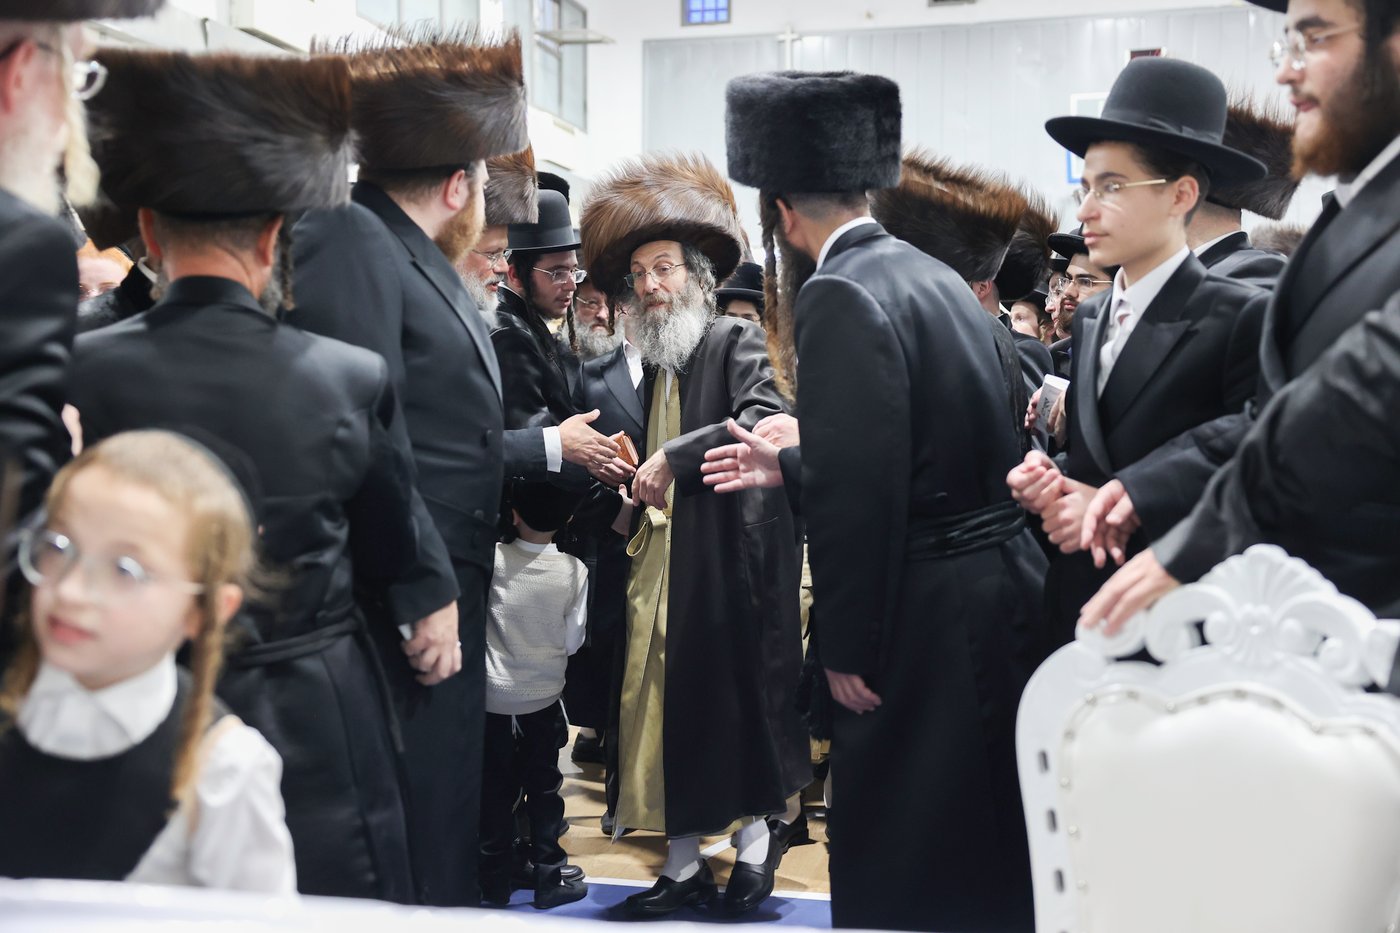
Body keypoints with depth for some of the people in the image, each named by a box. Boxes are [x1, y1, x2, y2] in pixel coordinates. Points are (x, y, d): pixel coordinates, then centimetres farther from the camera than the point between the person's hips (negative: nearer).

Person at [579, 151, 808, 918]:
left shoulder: (735, 340, -5)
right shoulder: (655, 363, 17)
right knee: (663, 705, 6)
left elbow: (764, 419, -23)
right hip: (659, 561, 7)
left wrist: (671, 458, -23)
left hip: (726, 556, -6)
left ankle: (754, 847, 21)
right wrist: (629, 478, 5)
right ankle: (684, 864, 15)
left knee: (736, 696, 2)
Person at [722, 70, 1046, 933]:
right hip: (1004, 584, 9)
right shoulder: (937, 276, 12)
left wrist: (847, 647, -13)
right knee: (986, 846, 22)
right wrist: (786, 465, 28)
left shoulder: (843, 295, -16)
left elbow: (860, 485, -22)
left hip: (934, 617, -9)